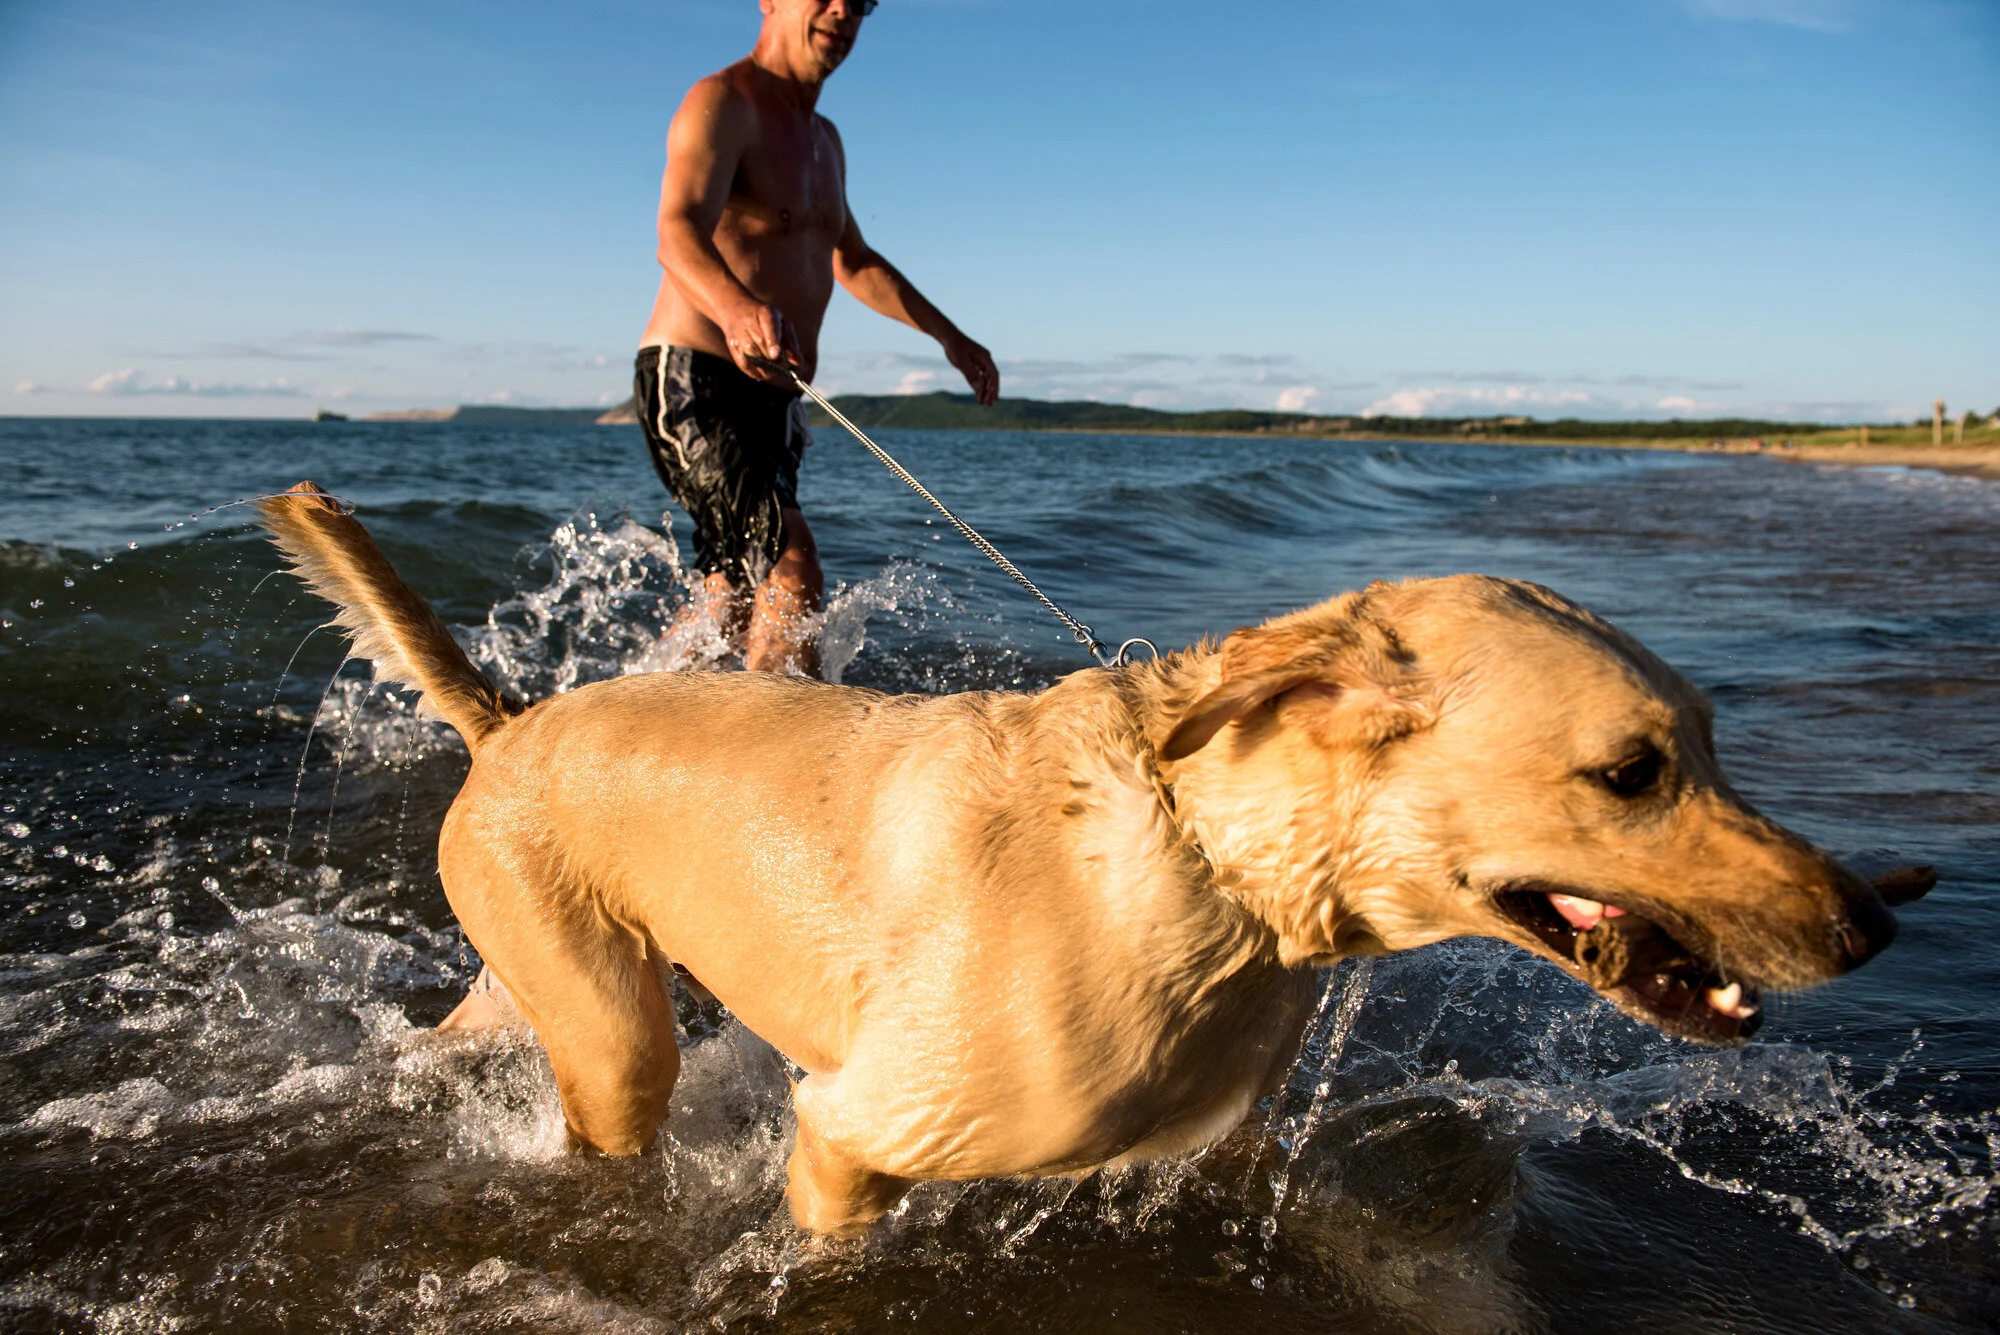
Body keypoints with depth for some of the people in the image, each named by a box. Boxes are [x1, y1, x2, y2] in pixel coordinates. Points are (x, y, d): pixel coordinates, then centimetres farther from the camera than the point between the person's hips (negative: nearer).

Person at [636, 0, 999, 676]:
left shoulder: (824, 139, 19)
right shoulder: (723, 103, -11)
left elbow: (853, 262, 32)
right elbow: (678, 235, -30)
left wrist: (949, 335, 31)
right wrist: (736, 308, -51)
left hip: (774, 397, 9)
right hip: (698, 383, -9)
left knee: (731, 610, 13)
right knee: (792, 575, -23)